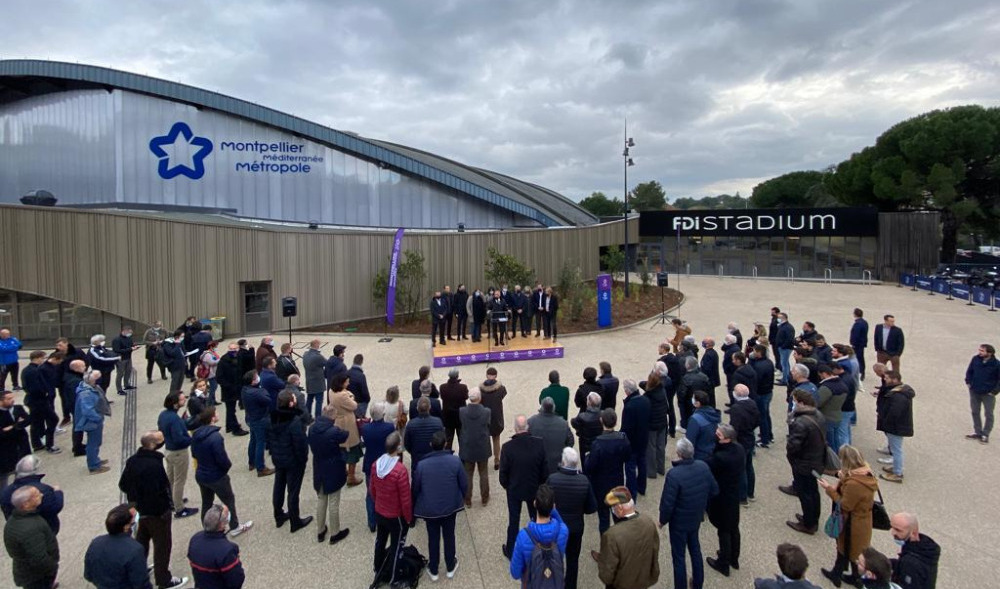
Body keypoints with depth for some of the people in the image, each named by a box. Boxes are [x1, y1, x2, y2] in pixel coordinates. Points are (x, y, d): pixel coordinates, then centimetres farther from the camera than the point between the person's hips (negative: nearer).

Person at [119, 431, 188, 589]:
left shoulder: (132, 460, -4)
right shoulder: (154, 465, -31)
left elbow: (123, 485, 6)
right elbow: (158, 492, -29)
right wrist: (168, 508, -16)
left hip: (140, 509, 9)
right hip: (157, 512, -8)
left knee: (141, 539, 27)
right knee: (162, 545, 6)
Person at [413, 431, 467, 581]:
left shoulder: (421, 465, -20)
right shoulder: (455, 461, -19)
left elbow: (415, 489, -7)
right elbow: (464, 484, -8)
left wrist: (416, 507, 12)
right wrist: (462, 498, 13)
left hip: (429, 509, 0)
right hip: (450, 507, 1)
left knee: (433, 538, 18)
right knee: (449, 536, 21)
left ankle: (433, 570, 34)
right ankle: (450, 567, 37)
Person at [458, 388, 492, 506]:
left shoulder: (461, 411, -16)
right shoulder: (486, 412, -19)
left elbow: (460, 428, -3)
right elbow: (488, 427, -5)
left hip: (467, 449, 1)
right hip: (482, 448, 0)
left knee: (467, 474, 16)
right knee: (483, 474, 18)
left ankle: (467, 500, 26)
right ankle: (484, 499, 30)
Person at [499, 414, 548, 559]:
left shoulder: (507, 447, -25)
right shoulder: (539, 444, -21)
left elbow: (503, 471, -14)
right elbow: (545, 469, -9)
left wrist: (505, 485, 6)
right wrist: (541, 483, 9)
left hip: (514, 489, -1)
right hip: (534, 489, 1)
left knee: (513, 520, 18)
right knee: (537, 519, 23)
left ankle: (511, 551, 34)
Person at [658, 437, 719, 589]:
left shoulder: (674, 474, -33)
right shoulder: (704, 466, -14)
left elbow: (667, 502, -25)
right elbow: (714, 490, 1)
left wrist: (663, 520, -7)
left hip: (679, 521, -6)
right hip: (697, 517, 6)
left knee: (678, 556, 12)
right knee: (695, 549, 27)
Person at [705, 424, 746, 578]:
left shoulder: (720, 457, -35)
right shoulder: (739, 448, -11)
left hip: (722, 497, -7)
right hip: (735, 494, 7)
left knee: (724, 530, 11)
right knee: (733, 527, 24)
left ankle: (723, 564, 29)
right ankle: (734, 558, 43)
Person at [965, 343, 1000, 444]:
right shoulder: (975, 359, -7)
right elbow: (969, 371, 10)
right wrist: (968, 382, 2)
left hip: (988, 394, -4)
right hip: (974, 391, 4)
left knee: (989, 414, 6)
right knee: (975, 412, 14)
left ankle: (985, 435, 17)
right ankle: (977, 432, 28)